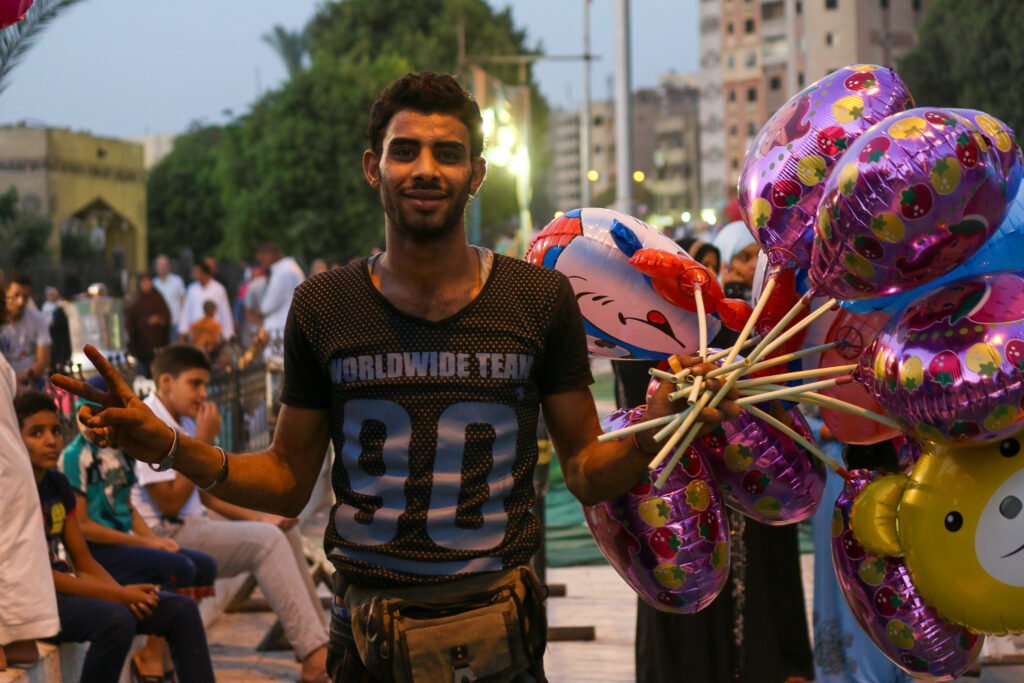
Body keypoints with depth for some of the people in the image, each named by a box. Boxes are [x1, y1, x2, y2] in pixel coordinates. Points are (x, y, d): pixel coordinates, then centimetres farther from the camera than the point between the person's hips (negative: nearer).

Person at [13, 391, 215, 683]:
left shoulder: (58, 485, 11)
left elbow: (84, 563, 12)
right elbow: (36, 574, -18)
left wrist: (126, 594, -9)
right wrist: (118, 595, -17)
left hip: (66, 589, 8)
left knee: (180, 610, -4)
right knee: (115, 620, -35)